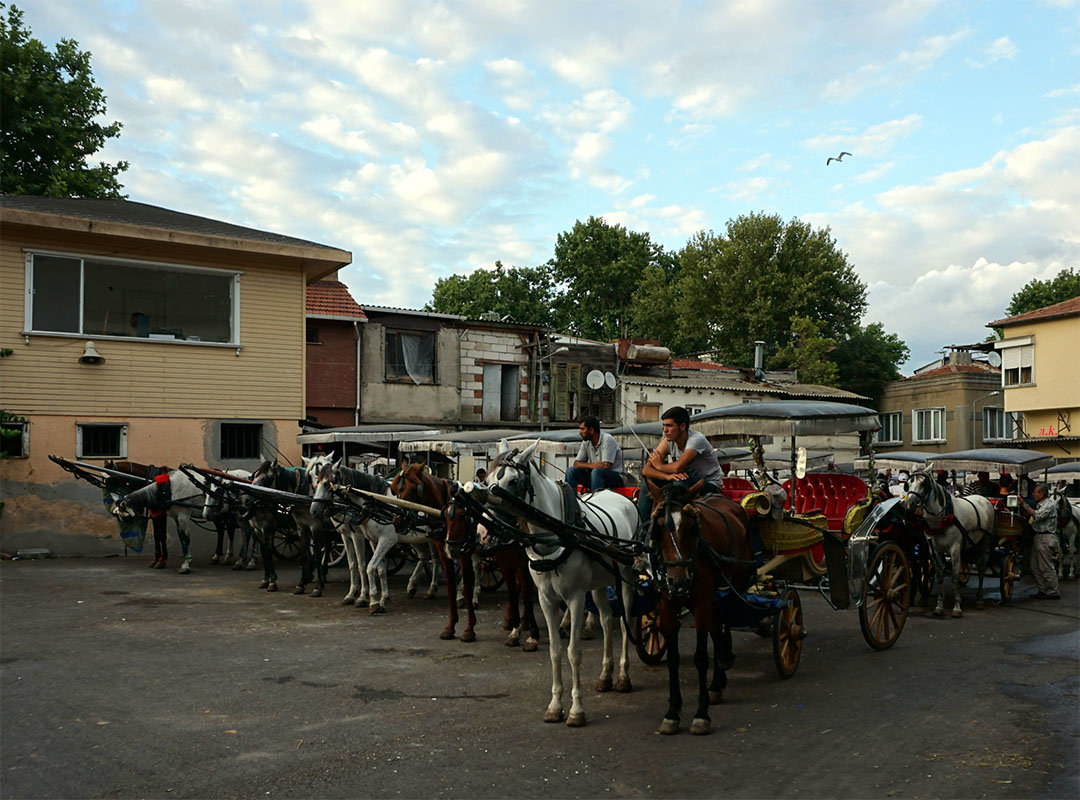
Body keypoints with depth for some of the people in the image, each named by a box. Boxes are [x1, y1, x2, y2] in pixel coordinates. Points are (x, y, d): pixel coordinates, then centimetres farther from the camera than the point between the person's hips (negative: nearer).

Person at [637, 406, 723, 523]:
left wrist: (660, 465, -13)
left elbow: (677, 467, -34)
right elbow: (646, 470, -12)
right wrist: (667, 476, -32)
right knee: (649, 480, -9)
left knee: (680, 481, -35)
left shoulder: (697, 439, -22)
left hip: (710, 486, -6)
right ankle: (640, 522, -6)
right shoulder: (668, 442, -4)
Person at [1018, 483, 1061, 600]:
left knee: (1046, 567, -6)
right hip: (1038, 537, 10)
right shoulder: (1039, 504, 18)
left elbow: (1037, 516, -24)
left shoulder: (1049, 504, -11)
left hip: (1046, 538, -10)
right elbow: (1030, 515, 14)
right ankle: (1043, 590, 17)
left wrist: (1024, 504, -21)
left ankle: (1053, 592, 0)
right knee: (1035, 567, 11)